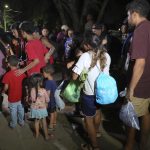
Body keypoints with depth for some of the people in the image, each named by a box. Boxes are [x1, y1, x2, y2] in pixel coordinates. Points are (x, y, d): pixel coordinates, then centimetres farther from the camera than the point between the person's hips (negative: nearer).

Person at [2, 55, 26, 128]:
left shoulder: (7, 75, -22)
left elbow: (6, 87, -18)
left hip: (12, 98, -3)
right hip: (21, 96, 3)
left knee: (13, 112, 17)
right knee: (21, 110, 23)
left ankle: (13, 124, 35)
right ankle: (21, 122, 41)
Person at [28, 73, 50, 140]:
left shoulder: (32, 90, -19)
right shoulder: (44, 90, -24)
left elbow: (31, 99, -8)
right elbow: (47, 100, -12)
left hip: (34, 109, 2)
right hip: (42, 109, -2)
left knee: (36, 121, 24)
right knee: (44, 122, 17)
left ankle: (37, 134, 37)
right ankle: (46, 135, 29)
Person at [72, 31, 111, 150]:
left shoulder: (85, 56, -18)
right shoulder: (106, 55, -4)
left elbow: (74, 77, -20)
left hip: (90, 93, -6)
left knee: (88, 118, 11)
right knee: (97, 111, 31)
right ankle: (96, 130, 55)